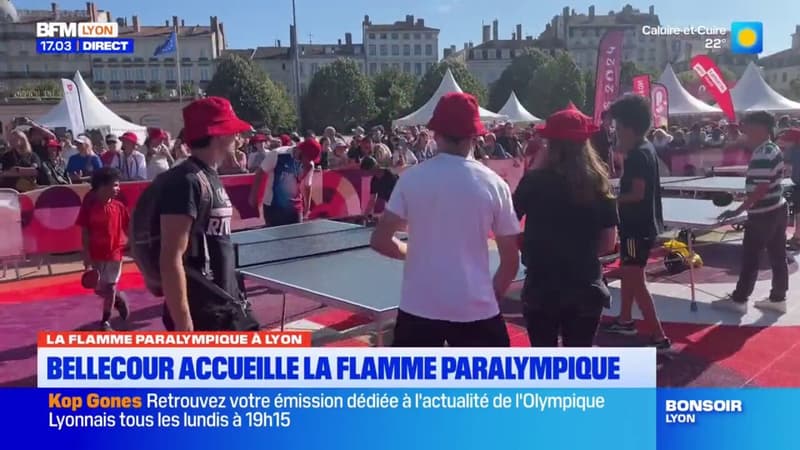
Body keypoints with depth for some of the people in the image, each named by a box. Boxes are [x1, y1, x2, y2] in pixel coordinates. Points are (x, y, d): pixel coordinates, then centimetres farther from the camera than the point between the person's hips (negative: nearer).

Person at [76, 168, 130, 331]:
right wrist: (86, 255, -10)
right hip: (95, 254, 0)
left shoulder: (119, 207, -4)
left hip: (114, 253, 0)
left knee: (110, 287, 6)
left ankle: (105, 321, 21)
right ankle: (118, 299, 35)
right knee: (98, 289, 5)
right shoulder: (89, 206, -8)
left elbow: (127, 229, 2)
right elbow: (84, 233, -5)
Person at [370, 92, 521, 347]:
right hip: (476, 308, 0)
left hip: (419, 306, 1)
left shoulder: (412, 178, -4)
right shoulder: (493, 184, -4)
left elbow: (380, 241, -3)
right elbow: (511, 261, -1)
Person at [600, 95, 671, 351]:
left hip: (638, 226, -11)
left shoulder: (638, 154, -20)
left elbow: (637, 193, -24)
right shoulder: (644, 149, 10)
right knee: (628, 272, 22)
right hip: (640, 223, 11)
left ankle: (659, 338, -2)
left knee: (636, 281, -6)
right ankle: (625, 320, 37)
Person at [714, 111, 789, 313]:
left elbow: (760, 190, -26)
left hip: (763, 214, -10)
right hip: (777, 209, 10)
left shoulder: (762, 155, -22)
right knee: (778, 257, 12)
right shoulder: (773, 149, 9)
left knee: (750, 258, 0)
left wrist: (738, 211, -23)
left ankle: (739, 300, 9)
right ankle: (778, 299, 20)